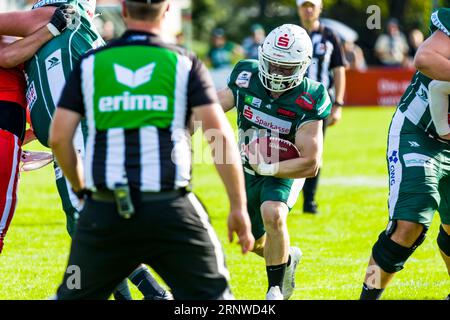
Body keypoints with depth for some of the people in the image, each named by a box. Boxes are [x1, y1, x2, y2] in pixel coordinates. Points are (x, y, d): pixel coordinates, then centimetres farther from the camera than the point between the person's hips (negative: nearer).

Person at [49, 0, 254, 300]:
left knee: (74, 295, 16)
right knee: (211, 295, 7)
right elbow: (220, 136, -5)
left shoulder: (90, 64, 7)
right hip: (170, 208, -1)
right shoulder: (185, 64, 3)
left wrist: (80, 187, 21)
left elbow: (59, 138, 4)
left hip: (105, 209, 2)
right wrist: (239, 207, -1)